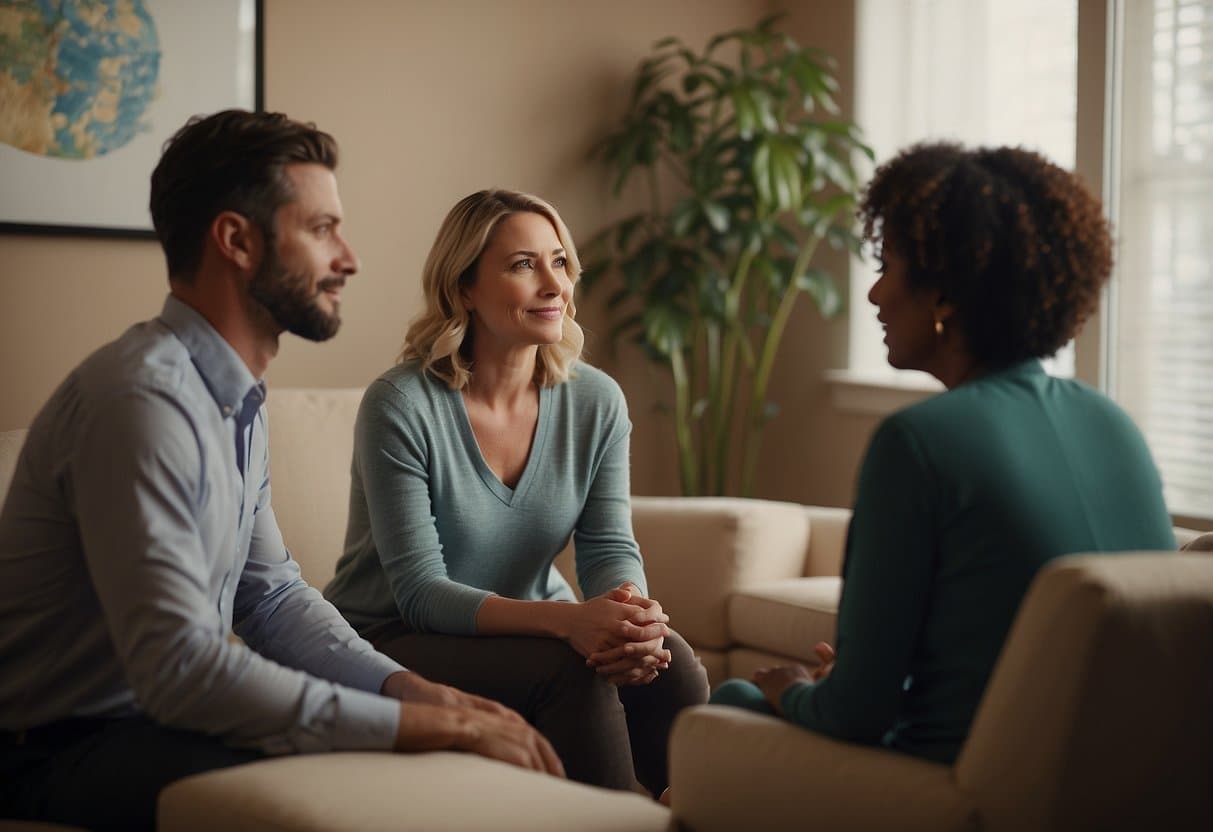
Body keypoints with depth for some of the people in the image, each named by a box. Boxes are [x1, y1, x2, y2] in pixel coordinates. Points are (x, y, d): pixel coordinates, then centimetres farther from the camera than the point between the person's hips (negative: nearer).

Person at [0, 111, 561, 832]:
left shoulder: (237, 399, 10)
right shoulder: (143, 400, -24)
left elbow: (274, 597, 11)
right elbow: (178, 665, -31)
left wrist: (417, 691, -6)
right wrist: (429, 725, -28)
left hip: (160, 714, 9)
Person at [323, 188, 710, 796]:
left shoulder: (596, 402, -1)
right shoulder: (400, 405, -17)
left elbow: (611, 550, -4)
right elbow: (420, 592, -20)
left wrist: (635, 616, -30)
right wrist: (565, 619, -36)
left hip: (531, 627, 5)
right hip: (394, 646, -4)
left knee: (669, 662, -24)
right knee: (571, 670, -30)